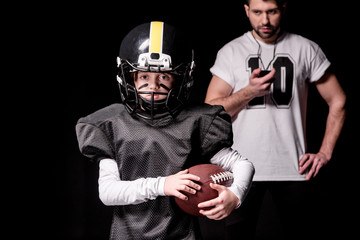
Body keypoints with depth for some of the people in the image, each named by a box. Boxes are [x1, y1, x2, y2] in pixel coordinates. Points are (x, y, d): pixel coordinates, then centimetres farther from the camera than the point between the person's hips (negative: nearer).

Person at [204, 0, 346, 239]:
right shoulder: (231, 52, 3)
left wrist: (325, 152, 0)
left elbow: (338, 102, 7)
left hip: (292, 166, 0)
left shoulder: (306, 49, 3)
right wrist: (249, 92, -16)